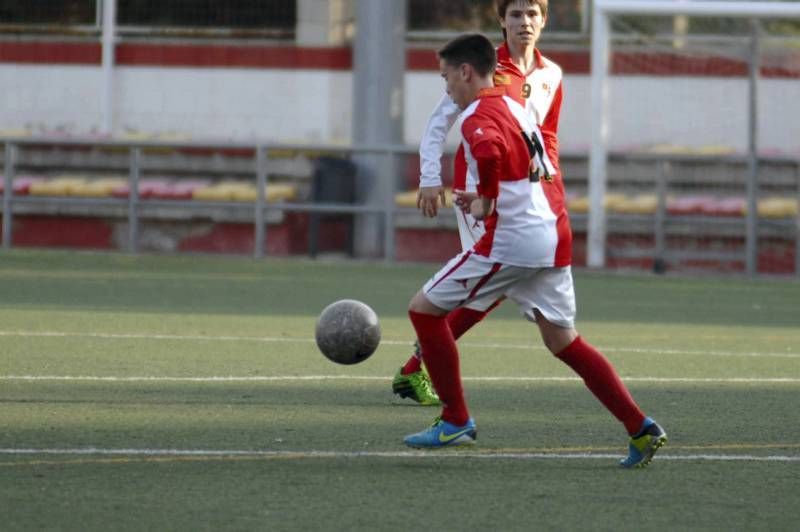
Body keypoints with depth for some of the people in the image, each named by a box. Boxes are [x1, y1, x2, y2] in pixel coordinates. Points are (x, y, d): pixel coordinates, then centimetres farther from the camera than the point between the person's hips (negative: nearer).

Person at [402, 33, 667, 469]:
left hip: (511, 242, -9)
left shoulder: (478, 117, -10)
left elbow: (489, 153, -34)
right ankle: (641, 428, 5)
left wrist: (486, 201, -18)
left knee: (424, 308, 4)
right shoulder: (513, 107, 19)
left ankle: (455, 421, 5)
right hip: (551, 238, 9)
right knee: (563, 341, 14)